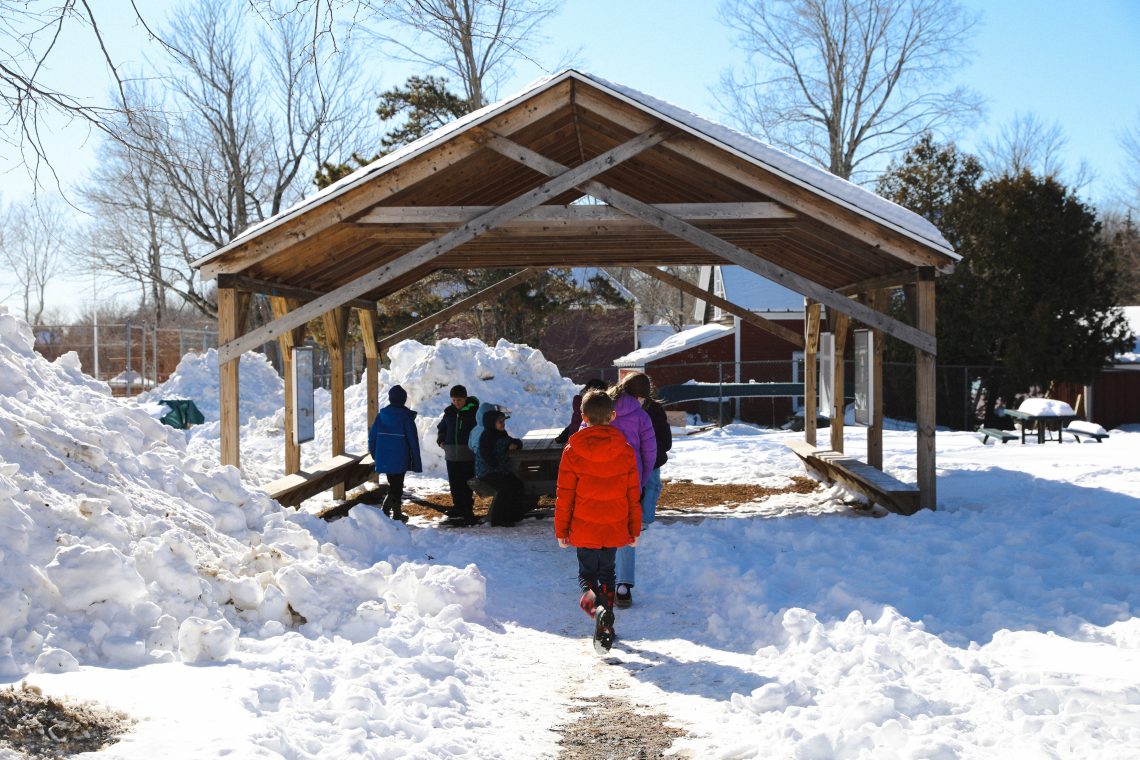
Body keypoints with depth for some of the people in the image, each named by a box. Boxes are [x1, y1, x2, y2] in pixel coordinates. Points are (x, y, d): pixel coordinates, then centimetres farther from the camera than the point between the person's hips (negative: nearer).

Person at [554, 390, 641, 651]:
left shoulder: (572, 451, -8)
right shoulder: (625, 451, -3)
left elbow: (564, 496, -5)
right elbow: (633, 495, 2)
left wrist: (561, 530, 5)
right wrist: (634, 530, 11)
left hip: (584, 529, -2)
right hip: (615, 529, 2)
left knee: (587, 573, 11)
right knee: (607, 573, 18)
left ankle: (593, 600, -22)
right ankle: (605, 628, 18)